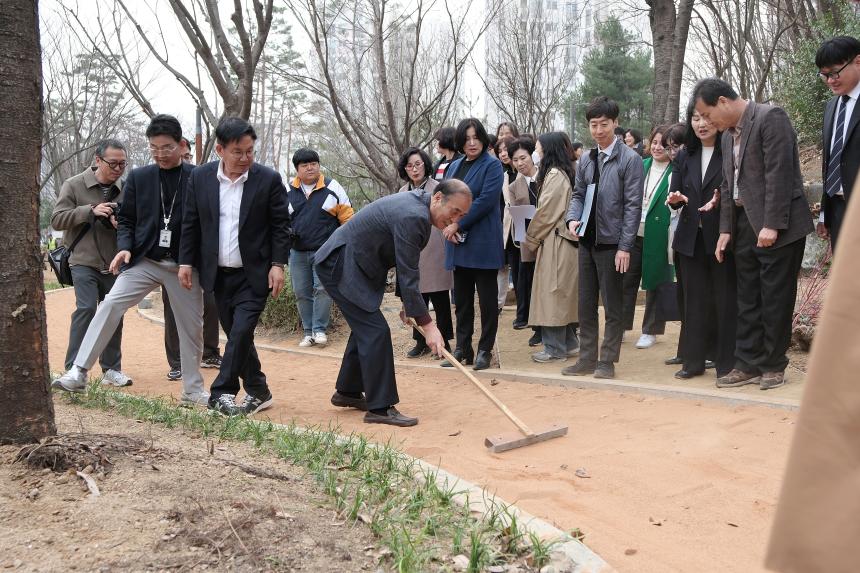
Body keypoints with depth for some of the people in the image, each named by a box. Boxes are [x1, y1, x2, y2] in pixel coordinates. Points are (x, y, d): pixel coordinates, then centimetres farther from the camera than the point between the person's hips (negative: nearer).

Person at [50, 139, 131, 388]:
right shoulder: (74, 185, -3)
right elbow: (57, 219, -8)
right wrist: (91, 210, -18)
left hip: (114, 264, 3)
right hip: (84, 261, -3)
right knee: (86, 308, -15)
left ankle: (111, 369, 18)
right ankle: (73, 368, -7)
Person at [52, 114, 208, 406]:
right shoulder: (138, 177, 4)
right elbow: (126, 220, 8)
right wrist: (125, 248, -10)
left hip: (184, 265, -1)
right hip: (145, 261, 1)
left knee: (192, 327, 6)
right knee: (111, 303, -17)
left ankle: (193, 390, 21)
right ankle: (78, 374, -12)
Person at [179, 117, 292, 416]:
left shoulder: (269, 179, -8)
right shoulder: (200, 177, 0)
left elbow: (281, 226, -4)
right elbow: (191, 223, 6)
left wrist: (278, 264, -10)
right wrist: (186, 261, 3)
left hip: (254, 273, -3)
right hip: (218, 273, 4)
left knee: (241, 331, -14)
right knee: (236, 335, 10)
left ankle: (222, 393, -3)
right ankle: (258, 392, 22)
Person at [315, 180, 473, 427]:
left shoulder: (417, 204, 5)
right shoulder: (413, 217, -27)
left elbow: (406, 268, 13)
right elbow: (408, 276, -26)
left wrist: (408, 302, 11)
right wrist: (427, 325, -22)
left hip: (351, 265, 11)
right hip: (340, 266, -11)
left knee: (365, 327, 18)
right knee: (376, 331, -11)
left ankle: (347, 392, 32)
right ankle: (380, 408, -4)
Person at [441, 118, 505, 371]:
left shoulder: (492, 165, -4)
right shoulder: (455, 167, 15)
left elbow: (486, 200, -15)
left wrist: (458, 224, -14)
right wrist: (448, 226, -6)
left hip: (483, 243, -6)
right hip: (458, 242, 6)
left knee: (487, 298, 2)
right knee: (461, 299, 11)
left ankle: (485, 350, 11)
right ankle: (462, 349, 20)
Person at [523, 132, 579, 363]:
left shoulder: (554, 175, -15)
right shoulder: (565, 173, 15)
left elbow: (545, 213, -16)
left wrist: (530, 240, -5)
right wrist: (534, 237, 13)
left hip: (554, 244, -9)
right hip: (564, 242, 9)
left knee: (552, 294, -3)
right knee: (563, 295, 15)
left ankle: (555, 349, 3)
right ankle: (569, 342, 23)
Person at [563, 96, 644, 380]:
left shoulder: (629, 159, -7)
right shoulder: (585, 160, 10)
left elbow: (633, 205, -10)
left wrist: (625, 246, -14)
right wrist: (573, 218, -5)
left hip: (612, 242, -6)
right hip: (587, 240, 6)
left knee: (613, 306, 4)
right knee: (586, 303, 11)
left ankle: (607, 361, 13)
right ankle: (587, 358, 21)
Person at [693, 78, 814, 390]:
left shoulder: (770, 118, -10)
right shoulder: (728, 134, 14)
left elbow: (779, 173, -17)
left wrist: (772, 225, -21)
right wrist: (726, 229, 8)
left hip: (778, 227, -8)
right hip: (745, 227, 8)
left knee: (775, 300, 1)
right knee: (747, 301, 9)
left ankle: (773, 366, 13)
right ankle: (749, 364, 17)